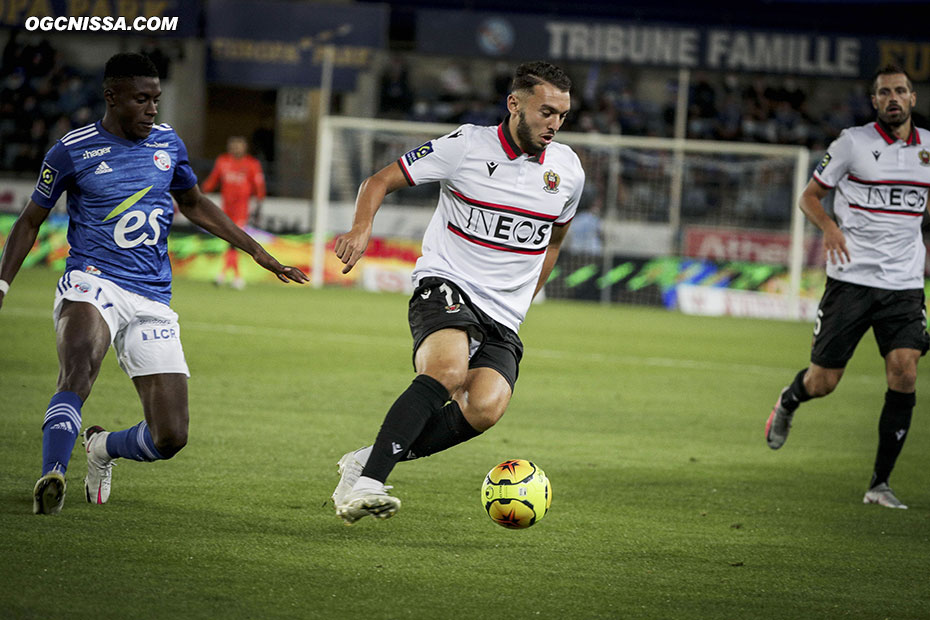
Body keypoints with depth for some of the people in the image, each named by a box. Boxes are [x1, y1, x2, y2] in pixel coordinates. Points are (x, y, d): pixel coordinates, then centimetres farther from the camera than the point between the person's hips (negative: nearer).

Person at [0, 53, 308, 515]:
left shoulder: (168, 143, 10)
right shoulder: (73, 150, -1)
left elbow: (194, 204, 27)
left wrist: (260, 255, 25)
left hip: (152, 299, 4)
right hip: (93, 284, -4)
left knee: (170, 437, -4)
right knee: (78, 368, -38)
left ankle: (102, 448, 27)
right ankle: (52, 477, -48)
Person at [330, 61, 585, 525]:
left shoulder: (567, 169, 8)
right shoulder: (466, 147, -5)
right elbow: (381, 181, 1)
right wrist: (361, 229, -18)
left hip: (503, 317, 4)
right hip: (445, 284, -4)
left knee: (486, 407, -25)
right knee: (447, 370, -36)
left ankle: (367, 461, -12)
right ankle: (366, 482, -35)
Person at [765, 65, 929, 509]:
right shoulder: (853, 142, -3)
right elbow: (810, 196, 3)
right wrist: (830, 227, -17)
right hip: (851, 279, -2)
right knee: (822, 382, 0)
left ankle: (880, 484, -3)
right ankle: (788, 402, 39)